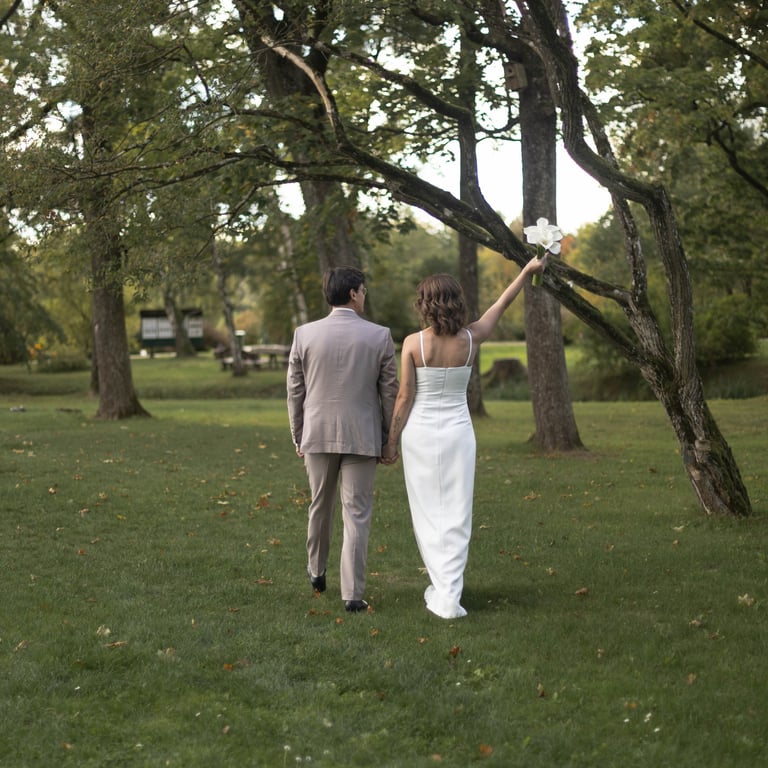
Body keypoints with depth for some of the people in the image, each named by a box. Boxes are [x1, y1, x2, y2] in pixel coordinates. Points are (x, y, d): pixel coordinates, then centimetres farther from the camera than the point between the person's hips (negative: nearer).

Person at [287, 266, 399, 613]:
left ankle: (317, 571, 39)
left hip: (318, 435, 2)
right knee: (356, 514, 2)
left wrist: (298, 437, 13)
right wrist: (390, 440, 7)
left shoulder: (304, 334, -3)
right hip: (361, 437, -2)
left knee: (320, 506, 20)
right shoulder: (380, 336, -6)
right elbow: (390, 393, -2)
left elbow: (295, 392, 2)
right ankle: (352, 593, 1)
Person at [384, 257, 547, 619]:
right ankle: (448, 597, -1)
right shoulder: (470, 339, -5)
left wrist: (392, 440, 2)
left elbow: (405, 396, -8)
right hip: (457, 432, 2)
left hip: (420, 433, -2)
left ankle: (443, 587, 12)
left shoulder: (413, 343, -12)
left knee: (427, 512, 9)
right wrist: (528, 270, 23)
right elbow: (500, 305, 10)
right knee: (456, 516, 4)